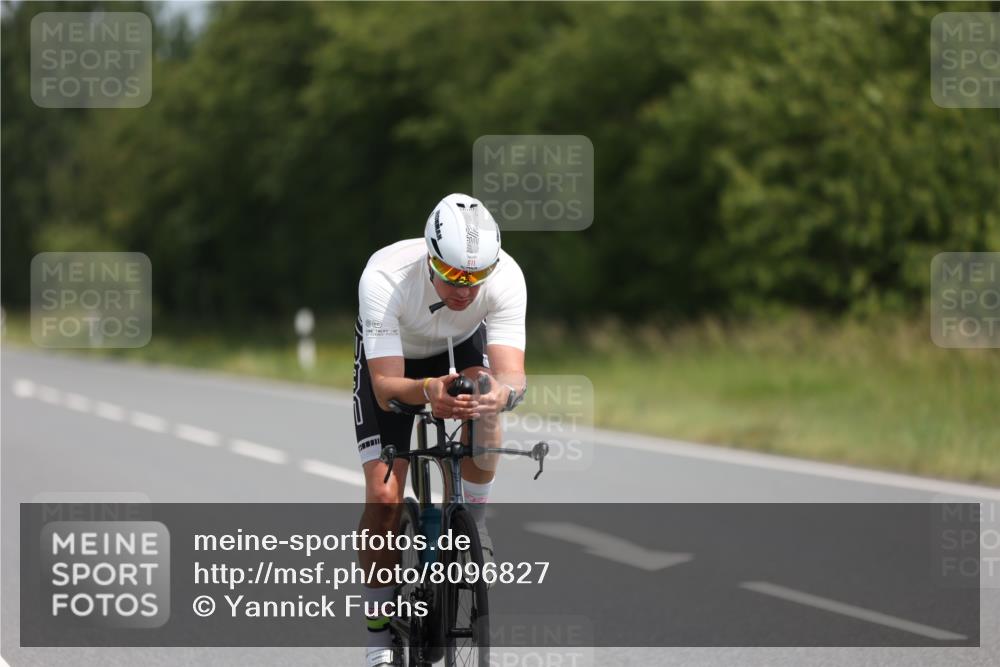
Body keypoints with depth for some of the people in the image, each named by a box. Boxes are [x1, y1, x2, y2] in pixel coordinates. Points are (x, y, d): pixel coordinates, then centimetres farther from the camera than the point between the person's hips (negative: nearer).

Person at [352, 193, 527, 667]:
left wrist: (504, 391, -64)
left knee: (483, 393, -33)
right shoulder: (384, 277, -40)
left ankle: (470, 522, -7)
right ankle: (380, 629, 3)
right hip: (390, 360, -2)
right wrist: (428, 391, -62)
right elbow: (387, 387, -41)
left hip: (460, 346, 2)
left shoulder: (506, 277, -35)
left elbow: (511, 373, -41)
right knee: (383, 496, -15)